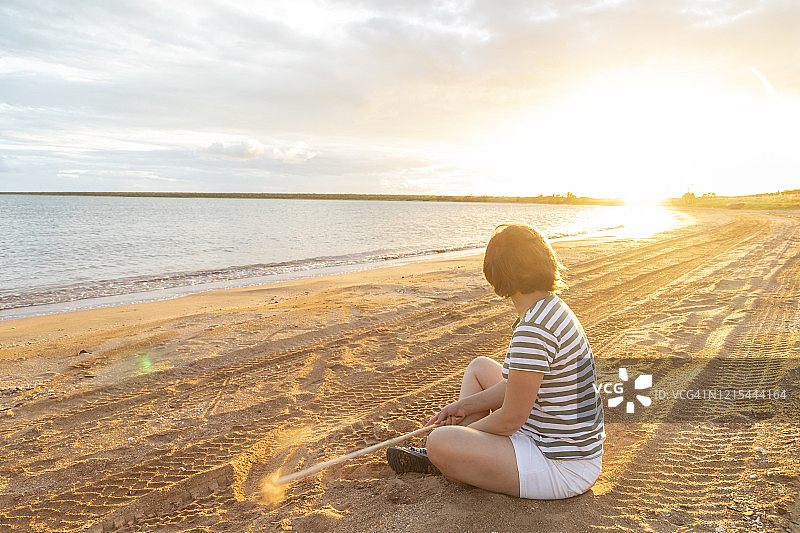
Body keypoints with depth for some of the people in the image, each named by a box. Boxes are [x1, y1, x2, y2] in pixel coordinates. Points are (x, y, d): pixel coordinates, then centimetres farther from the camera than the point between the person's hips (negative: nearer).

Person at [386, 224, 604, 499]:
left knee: (440, 441, -22)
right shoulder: (553, 307, 3)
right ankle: (442, 458, 20)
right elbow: (517, 386, 9)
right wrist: (464, 406, 11)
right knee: (480, 366, 18)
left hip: (562, 467, -10)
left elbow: (510, 419, -22)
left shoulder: (533, 331, -29)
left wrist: (463, 432, -4)